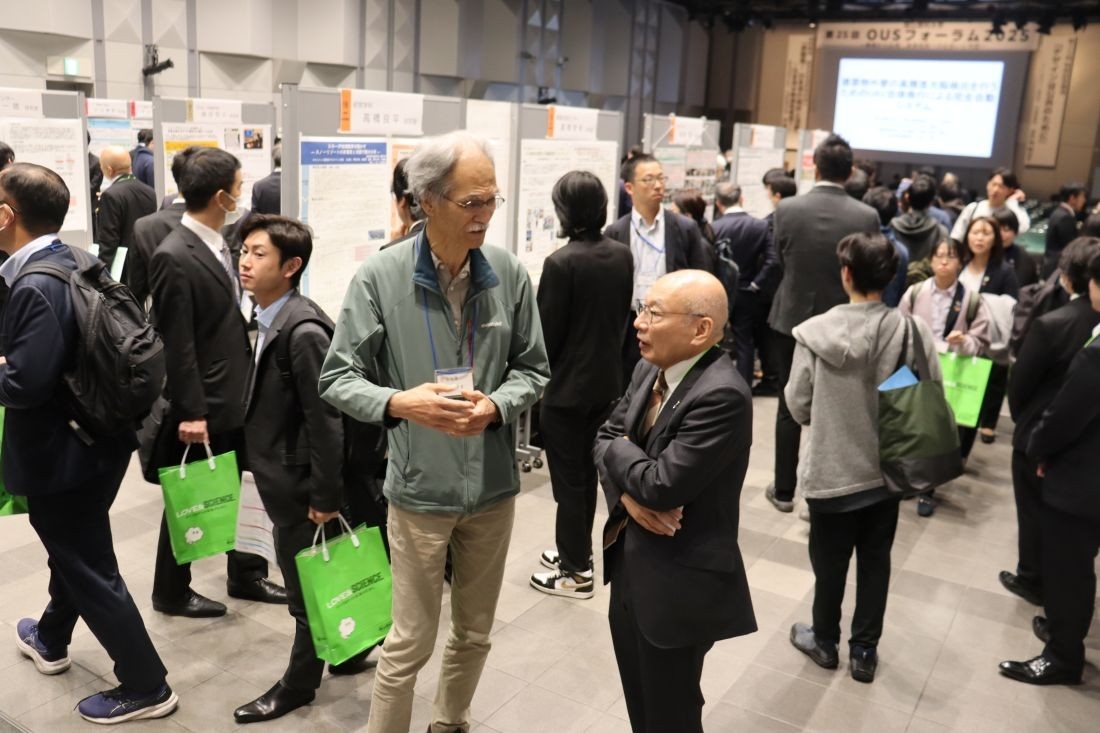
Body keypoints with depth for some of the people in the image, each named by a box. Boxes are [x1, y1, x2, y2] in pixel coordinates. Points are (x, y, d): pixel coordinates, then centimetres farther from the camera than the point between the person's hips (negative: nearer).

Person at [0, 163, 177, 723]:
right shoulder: (72, 264, 2)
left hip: (60, 452, -10)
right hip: (90, 436, 10)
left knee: (90, 570, 4)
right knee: (75, 550, 28)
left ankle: (146, 686, 18)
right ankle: (50, 640, 53)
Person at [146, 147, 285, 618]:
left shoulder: (219, 244, 6)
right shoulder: (174, 257, -20)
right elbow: (176, 344, -19)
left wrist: (250, 380, 13)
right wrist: (190, 411, -18)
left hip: (238, 395, 8)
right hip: (203, 404, -8)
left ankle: (246, 575, 34)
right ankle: (171, 592, 28)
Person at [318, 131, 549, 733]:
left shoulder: (509, 273, -6)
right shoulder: (380, 276, -13)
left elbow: (533, 368, 3)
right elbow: (337, 378, -8)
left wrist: (495, 406, -17)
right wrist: (399, 403, -26)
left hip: (494, 486, 4)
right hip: (420, 488, -3)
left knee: (475, 633, 21)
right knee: (411, 642, 10)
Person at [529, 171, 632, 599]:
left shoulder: (561, 262, -20)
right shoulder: (622, 255, 0)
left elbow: (547, 334, -15)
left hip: (567, 386, -7)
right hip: (606, 381, 7)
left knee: (568, 480, 5)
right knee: (587, 474, 19)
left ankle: (575, 573, 16)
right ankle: (578, 554, 33)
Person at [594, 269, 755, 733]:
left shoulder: (721, 395, -26)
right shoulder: (649, 370, 3)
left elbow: (662, 485, -29)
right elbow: (605, 439, 5)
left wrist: (617, 447, -9)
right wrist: (627, 493, -15)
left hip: (678, 582, -8)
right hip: (629, 567, 8)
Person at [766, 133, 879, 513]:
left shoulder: (787, 208, -12)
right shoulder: (867, 216, -12)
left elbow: (780, 260, 2)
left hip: (792, 318, 0)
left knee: (789, 408, 12)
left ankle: (784, 490, 20)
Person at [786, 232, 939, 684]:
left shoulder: (816, 333, -19)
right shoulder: (913, 332, -15)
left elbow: (798, 407, -11)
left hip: (831, 471, -2)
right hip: (887, 470, 2)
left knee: (830, 562, 18)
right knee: (875, 560, 20)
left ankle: (825, 641, 38)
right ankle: (864, 651, 33)